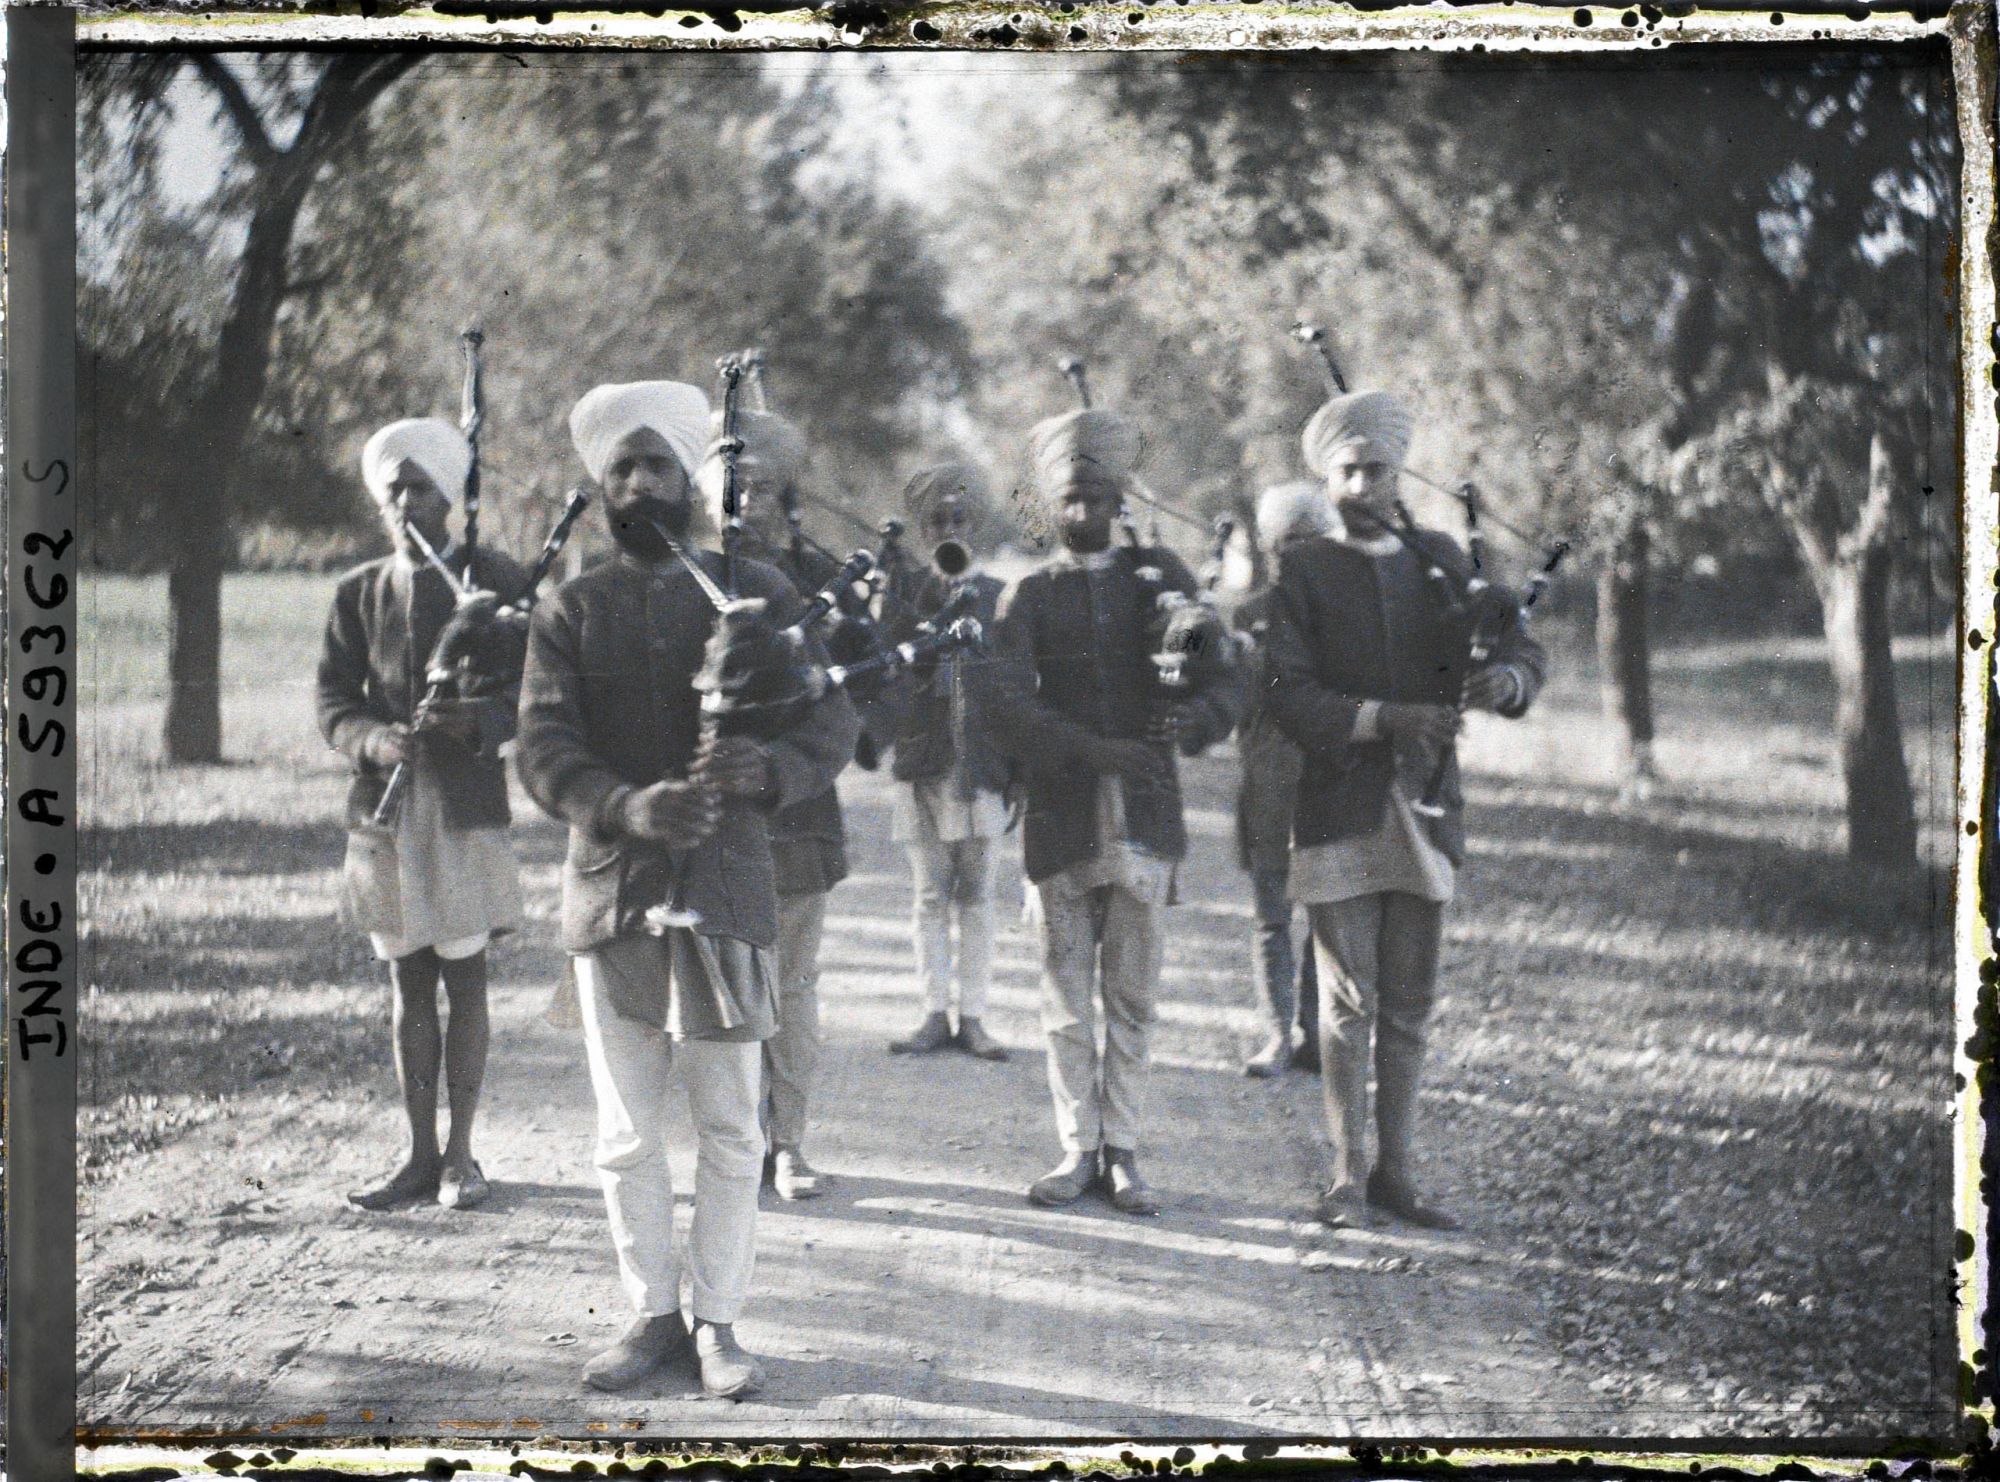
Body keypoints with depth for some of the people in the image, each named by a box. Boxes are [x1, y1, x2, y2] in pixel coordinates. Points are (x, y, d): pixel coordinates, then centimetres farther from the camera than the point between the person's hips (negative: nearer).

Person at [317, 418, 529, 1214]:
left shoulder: (495, 581, 1)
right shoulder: (359, 593, 12)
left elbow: (531, 688, -2)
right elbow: (333, 700, 10)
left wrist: (479, 718, -23)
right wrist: (372, 739, -11)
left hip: (466, 807, -3)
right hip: (386, 808, 3)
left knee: (464, 976, 1)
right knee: (408, 983, 8)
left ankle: (459, 1155, 8)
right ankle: (421, 1154, 15)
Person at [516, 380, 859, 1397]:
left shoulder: (755, 593, 7)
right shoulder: (569, 612, 7)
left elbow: (831, 718, 1)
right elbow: (544, 750, -4)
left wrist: (767, 768, -21)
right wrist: (627, 807, -23)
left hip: (726, 890, -1)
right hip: (612, 890, 1)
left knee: (729, 1129, 2)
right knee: (627, 1133, 6)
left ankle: (717, 1323, 11)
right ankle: (652, 1316, 17)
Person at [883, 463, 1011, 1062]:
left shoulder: (999, 596, 9)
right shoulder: (906, 595, 8)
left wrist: (1018, 770, 4)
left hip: (981, 766, 0)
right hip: (922, 765, 0)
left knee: (976, 896, 2)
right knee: (931, 896, 1)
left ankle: (971, 1017, 5)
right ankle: (935, 1016, 4)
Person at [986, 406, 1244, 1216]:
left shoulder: (1158, 575, 10)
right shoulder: (1030, 595, 6)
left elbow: (1228, 677, 4)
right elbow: (1005, 703, -8)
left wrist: (1199, 717, -20)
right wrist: (1093, 750, -21)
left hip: (1145, 815, 1)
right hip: (1062, 816, 0)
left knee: (1132, 996, 4)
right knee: (1067, 995, 3)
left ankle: (1121, 1150, 11)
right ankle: (1079, 1149, 11)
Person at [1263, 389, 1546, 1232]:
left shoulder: (1442, 561, 12)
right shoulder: (1305, 572, 1)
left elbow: (1520, 648, 10)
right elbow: (1287, 694, -9)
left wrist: (1505, 678, -15)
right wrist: (1386, 719, -21)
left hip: (1425, 809, 3)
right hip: (1339, 811, -3)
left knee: (1409, 1005, 7)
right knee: (1347, 1003, -1)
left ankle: (1396, 1172, 14)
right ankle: (1347, 1173, 7)